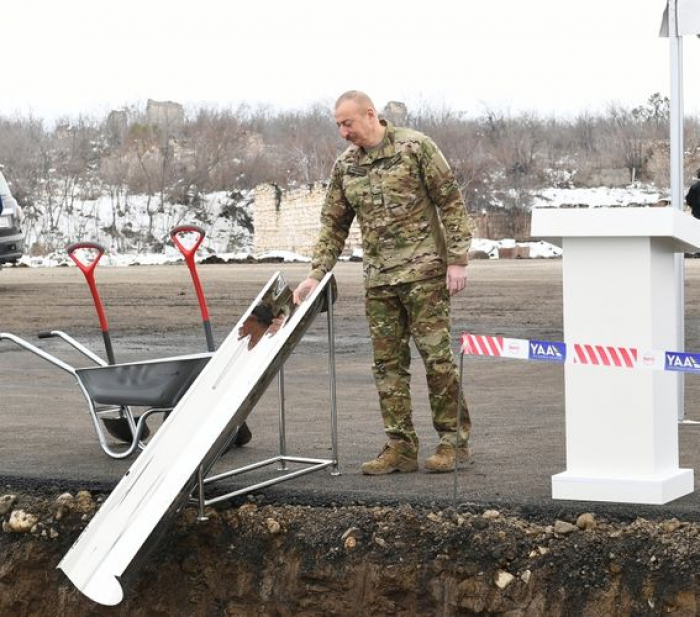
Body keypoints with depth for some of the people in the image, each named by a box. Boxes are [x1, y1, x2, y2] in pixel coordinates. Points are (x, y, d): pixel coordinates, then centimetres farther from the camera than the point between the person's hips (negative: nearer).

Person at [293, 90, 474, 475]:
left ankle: (453, 439, 6)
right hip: (378, 280, 6)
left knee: (436, 355, -5)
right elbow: (333, 224, 14)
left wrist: (457, 259, -11)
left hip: (423, 271, -5)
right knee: (388, 363, 4)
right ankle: (400, 447, 9)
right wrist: (316, 275, 4)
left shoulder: (415, 147, -6)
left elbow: (451, 203, -6)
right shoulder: (344, 166, 9)